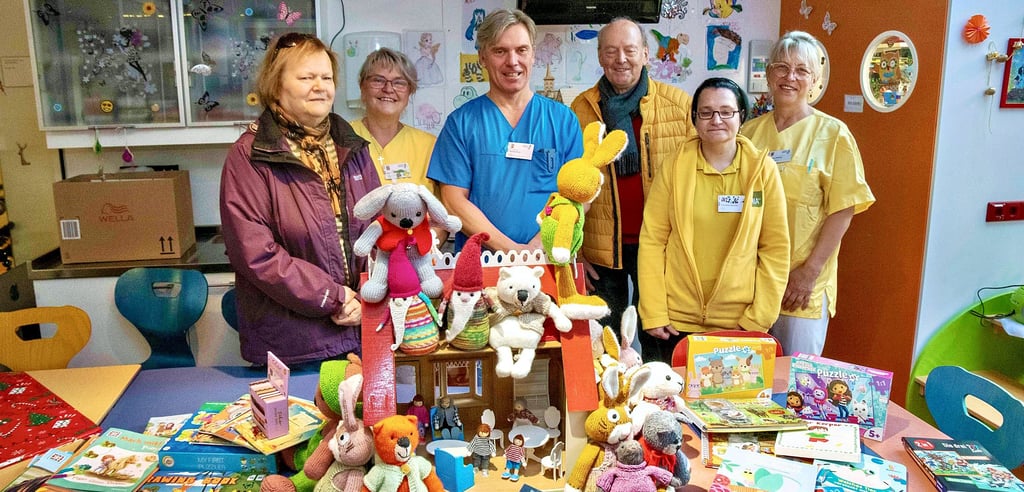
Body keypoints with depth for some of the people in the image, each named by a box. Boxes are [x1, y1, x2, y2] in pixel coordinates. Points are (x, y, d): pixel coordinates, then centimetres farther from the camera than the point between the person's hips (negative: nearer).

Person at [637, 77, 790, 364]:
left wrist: (759, 317, -5)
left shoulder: (763, 169, -1)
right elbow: (652, 240, -3)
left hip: (741, 322, 0)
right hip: (677, 321, 0)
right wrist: (654, 315, -7)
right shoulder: (674, 169, -2)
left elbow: (776, 247, 0)